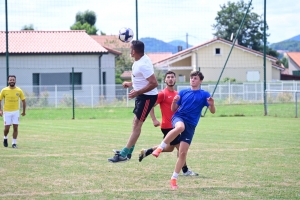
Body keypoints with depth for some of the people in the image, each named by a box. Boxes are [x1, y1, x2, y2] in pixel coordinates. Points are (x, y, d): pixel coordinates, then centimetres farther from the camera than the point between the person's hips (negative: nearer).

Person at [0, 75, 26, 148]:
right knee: (7, 128, -1)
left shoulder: (19, 90, -2)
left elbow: (23, 101, 8)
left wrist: (24, 111, 8)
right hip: (7, 112, -1)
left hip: (16, 112, 1)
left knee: (15, 127, -4)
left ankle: (14, 143, 6)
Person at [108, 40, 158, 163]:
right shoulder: (139, 60, 4)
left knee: (137, 124, -9)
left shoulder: (143, 65, -27)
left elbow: (154, 83, -30)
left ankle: (123, 155, -10)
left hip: (147, 96, -11)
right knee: (135, 123, 18)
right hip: (141, 95, 11)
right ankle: (128, 151, 29)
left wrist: (137, 92, -28)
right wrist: (131, 84, 12)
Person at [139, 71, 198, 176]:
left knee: (170, 148, 19)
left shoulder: (177, 94, 10)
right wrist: (154, 120, -20)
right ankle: (185, 170, 7)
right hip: (167, 126, -8)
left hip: (174, 125, 8)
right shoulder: (163, 94, -12)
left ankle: (147, 152, 30)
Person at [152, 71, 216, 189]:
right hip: (179, 118, 0)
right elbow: (173, 109, 14)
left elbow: (212, 111, 0)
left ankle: (174, 179, 8)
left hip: (191, 125, 0)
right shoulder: (183, 92, 13)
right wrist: (174, 101, -8)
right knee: (180, 127, -40)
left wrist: (211, 104, -22)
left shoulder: (204, 95, 7)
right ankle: (160, 148, -29)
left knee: (183, 153, -5)